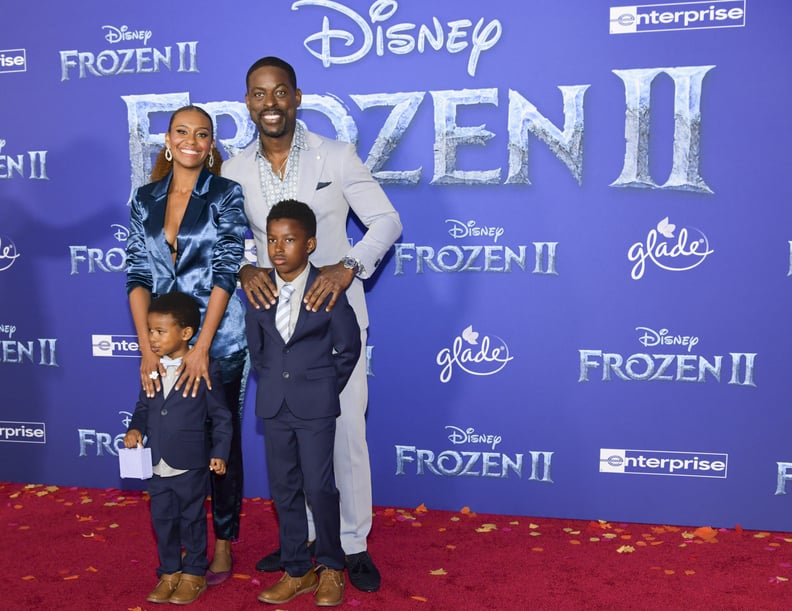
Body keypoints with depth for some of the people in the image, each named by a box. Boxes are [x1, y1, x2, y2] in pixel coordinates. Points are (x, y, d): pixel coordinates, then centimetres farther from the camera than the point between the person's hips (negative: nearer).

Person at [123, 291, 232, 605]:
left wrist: (219, 453, -11)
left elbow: (221, 416, -6)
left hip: (191, 465, -5)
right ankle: (169, 572, 30)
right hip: (157, 464, 5)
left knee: (192, 520, 10)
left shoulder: (206, 370, -11)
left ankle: (194, 574, 26)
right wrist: (135, 428, -5)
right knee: (162, 521, 14)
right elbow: (143, 407, 14)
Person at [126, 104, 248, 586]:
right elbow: (138, 274, 2)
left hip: (220, 341, -3)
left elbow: (227, 270, -11)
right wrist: (147, 347, -9)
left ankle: (224, 542, 23)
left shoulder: (226, 194, -4)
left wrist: (202, 348, -17)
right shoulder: (145, 200, 7)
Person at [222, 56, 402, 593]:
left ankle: (354, 544, 18)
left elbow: (387, 219, -4)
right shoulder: (234, 172, 3)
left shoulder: (336, 157, -5)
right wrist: (244, 268, -11)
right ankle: (301, 534, 30)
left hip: (334, 313, -3)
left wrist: (348, 267, -20)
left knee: (346, 429, 1)